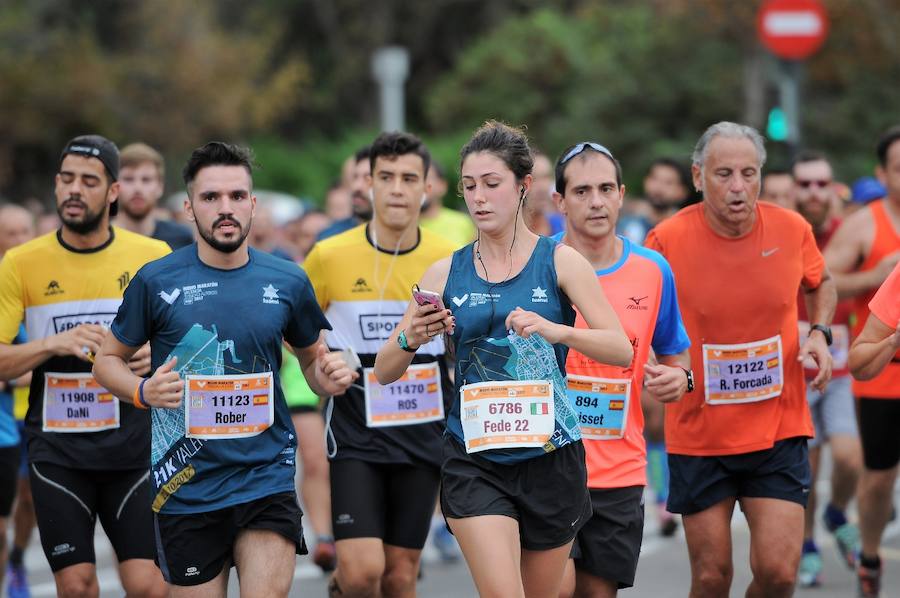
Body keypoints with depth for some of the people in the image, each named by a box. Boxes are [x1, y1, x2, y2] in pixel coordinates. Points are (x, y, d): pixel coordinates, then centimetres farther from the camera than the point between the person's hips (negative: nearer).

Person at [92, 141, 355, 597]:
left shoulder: (288, 282, 3)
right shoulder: (156, 281, -3)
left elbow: (311, 357, 19)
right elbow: (108, 361, 7)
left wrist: (328, 377, -5)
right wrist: (143, 391, -14)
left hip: (267, 477, 1)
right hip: (185, 486, -1)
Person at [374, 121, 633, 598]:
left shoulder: (559, 261, -1)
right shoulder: (446, 273, 4)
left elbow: (622, 349, -10)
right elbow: (384, 372, 6)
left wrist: (556, 330, -28)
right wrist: (411, 338, -16)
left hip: (550, 456, 0)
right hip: (474, 461, 0)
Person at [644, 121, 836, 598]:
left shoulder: (792, 230, -5)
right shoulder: (667, 240, -12)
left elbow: (820, 283, 18)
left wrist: (819, 334, 0)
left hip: (778, 428, 1)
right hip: (698, 432, -1)